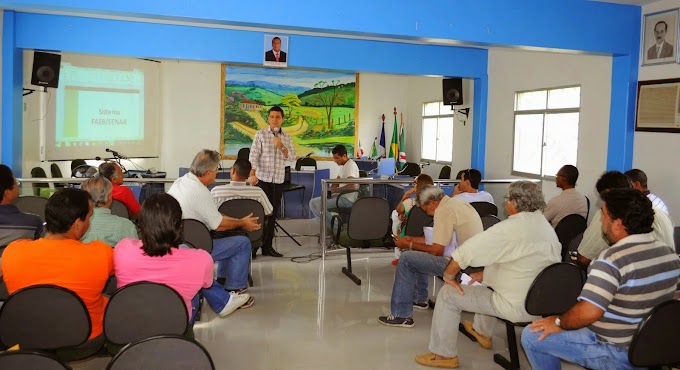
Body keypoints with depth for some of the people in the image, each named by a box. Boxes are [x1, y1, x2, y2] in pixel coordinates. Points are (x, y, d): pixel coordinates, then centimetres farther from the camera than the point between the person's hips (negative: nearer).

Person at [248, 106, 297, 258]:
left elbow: (292, 157, 2)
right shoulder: (261, 134, -1)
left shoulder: (286, 137, 10)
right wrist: (252, 173, -24)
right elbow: (253, 156, -10)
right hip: (262, 179, -4)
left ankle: (267, 246, 15)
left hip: (278, 180, 4)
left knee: (272, 214, 7)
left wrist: (281, 146, -14)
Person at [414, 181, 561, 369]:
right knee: (490, 280, 34)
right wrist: (486, 274, 14)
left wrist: (448, 276, -5)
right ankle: (482, 332, 47)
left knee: (447, 294, 3)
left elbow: (462, 255, -23)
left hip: (518, 307, -8)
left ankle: (444, 355, 14)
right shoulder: (545, 225, 2)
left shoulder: (509, 228, -24)